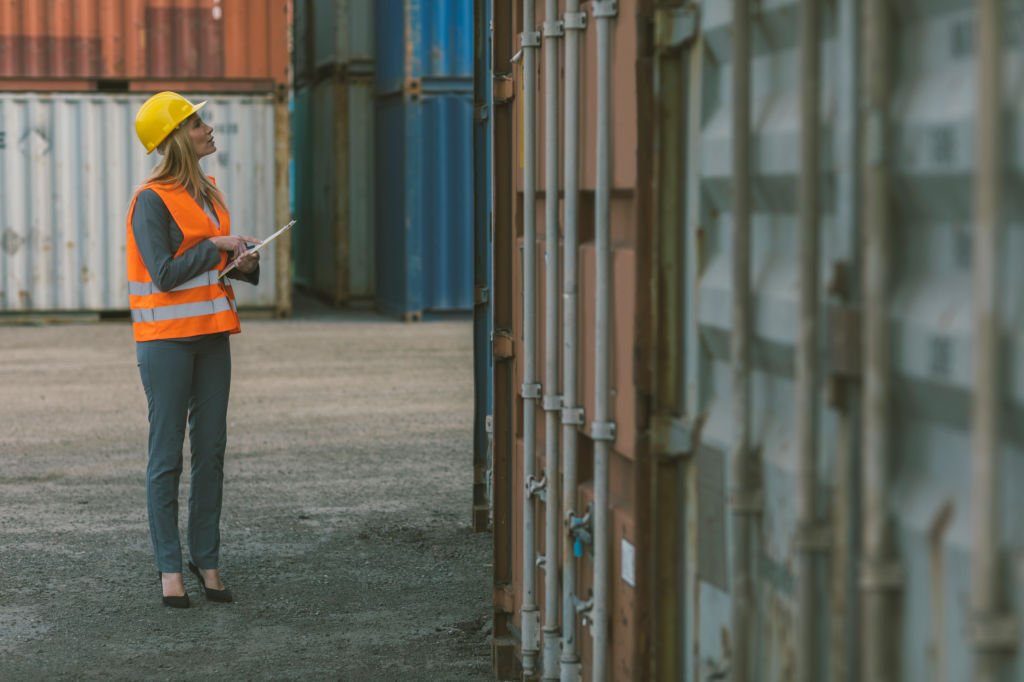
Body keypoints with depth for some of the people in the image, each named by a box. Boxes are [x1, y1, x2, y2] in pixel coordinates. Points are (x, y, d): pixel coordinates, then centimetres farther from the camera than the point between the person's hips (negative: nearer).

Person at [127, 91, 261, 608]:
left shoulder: (206, 192, 13)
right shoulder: (152, 199, -11)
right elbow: (164, 273, -17)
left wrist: (244, 262, 3)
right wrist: (218, 245, -14)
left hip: (211, 333, 7)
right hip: (166, 338, -7)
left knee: (212, 450, 7)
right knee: (167, 454, -2)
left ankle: (207, 560, 14)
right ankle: (169, 567, 4)